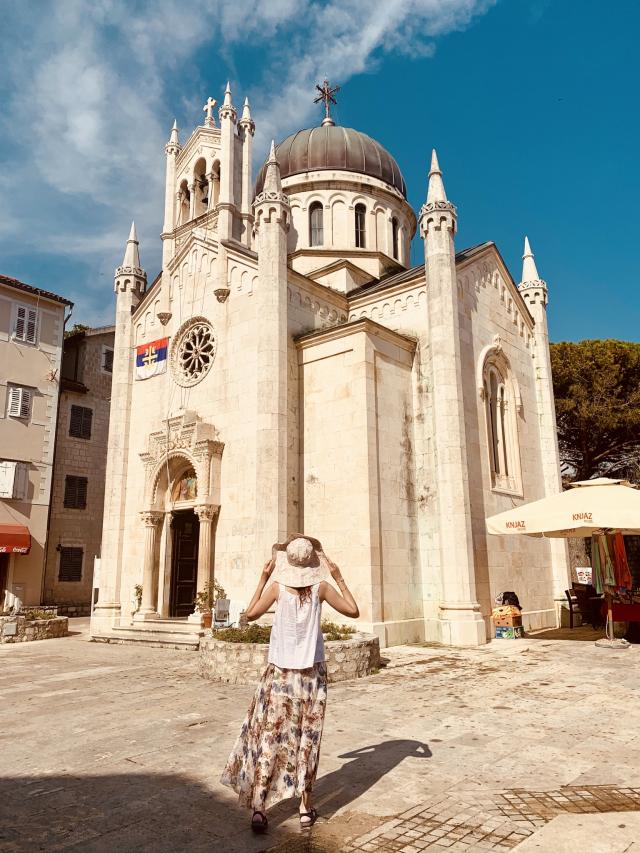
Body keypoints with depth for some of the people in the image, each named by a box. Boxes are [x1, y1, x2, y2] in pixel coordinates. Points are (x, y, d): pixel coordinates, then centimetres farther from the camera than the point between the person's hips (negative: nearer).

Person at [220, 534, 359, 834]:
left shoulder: (277, 586, -8)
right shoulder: (321, 587, -7)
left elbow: (250, 614, 4)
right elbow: (353, 611, 3)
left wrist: (263, 578, 5)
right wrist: (339, 577, 6)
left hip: (280, 673, 0)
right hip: (312, 673, 1)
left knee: (269, 737, 6)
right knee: (308, 740, 9)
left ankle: (259, 807, 4)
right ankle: (306, 808, 16)